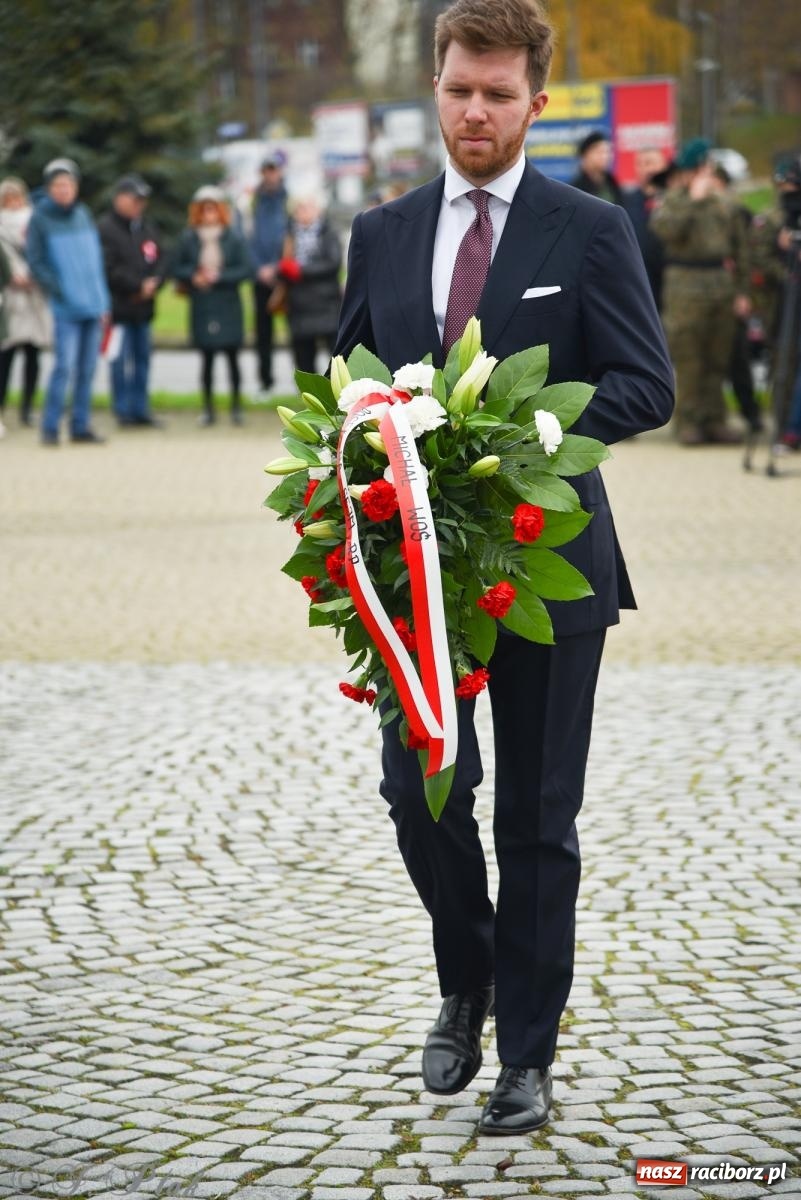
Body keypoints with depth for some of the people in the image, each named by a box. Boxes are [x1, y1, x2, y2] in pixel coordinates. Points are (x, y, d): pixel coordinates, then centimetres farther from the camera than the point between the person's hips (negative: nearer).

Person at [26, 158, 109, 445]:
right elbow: (36, 263, -6)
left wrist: (103, 300, 10)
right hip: (66, 308, -5)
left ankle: (81, 426, 15)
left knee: (87, 368, 7)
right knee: (65, 366, -13)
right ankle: (50, 428, -6)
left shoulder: (83, 214, 12)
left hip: (94, 305, 5)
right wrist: (60, 291, -17)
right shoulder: (40, 219, -3)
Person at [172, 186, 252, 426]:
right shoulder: (188, 239, 1)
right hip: (201, 306, 1)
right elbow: (177, 269, 7)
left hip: (228, 307, -1)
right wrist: (193, 276, -11)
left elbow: (246, 269, -4)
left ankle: (236, 406, 11)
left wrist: (220, 276, -14)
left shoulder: (234, 239, -2)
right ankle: (208, 408, 11)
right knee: (207, 358, 4)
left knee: (232, 356, 2)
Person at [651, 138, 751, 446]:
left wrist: (741, 291, 12)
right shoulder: (672, 201, 1)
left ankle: (714, 420, 14)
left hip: (722, 286, 4)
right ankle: (688, 422, 0)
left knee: (718, 360, 7)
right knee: (688, 361, -5)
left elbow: (739, 247, 17)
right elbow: (665, 228, -21)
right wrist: (694, 199, -16)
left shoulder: (723, 204, 14)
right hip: (685, 288, -4)